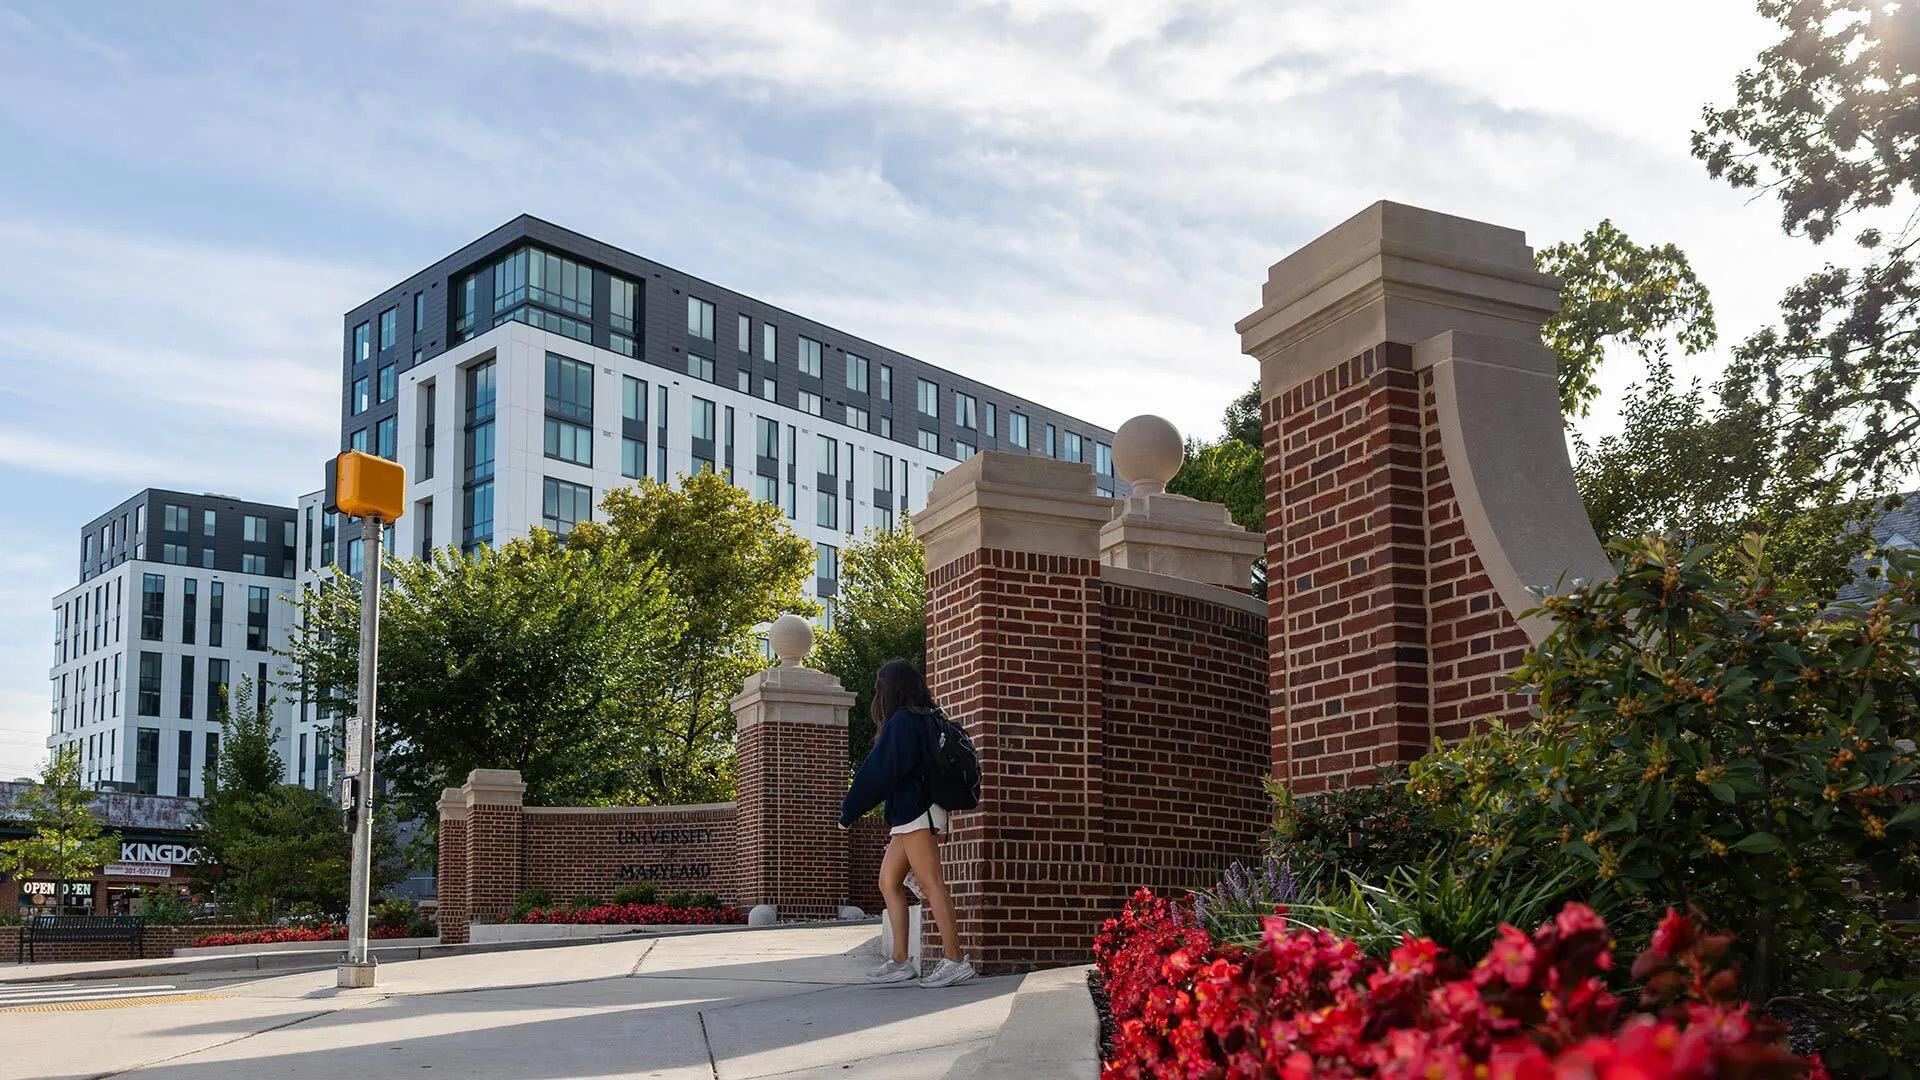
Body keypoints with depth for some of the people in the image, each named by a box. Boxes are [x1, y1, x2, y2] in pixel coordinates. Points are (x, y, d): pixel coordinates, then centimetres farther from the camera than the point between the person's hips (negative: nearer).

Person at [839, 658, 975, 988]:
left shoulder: (901, 721, -11)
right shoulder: (926, 720, 17)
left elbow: (878, 772, -13)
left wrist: (848, 812, -5)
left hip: (916, 813, -10)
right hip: (912, 815, 10)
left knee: (930, 883, -12)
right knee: (889, 883, 11)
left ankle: (955, 960, -15)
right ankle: (899, 962, 10)